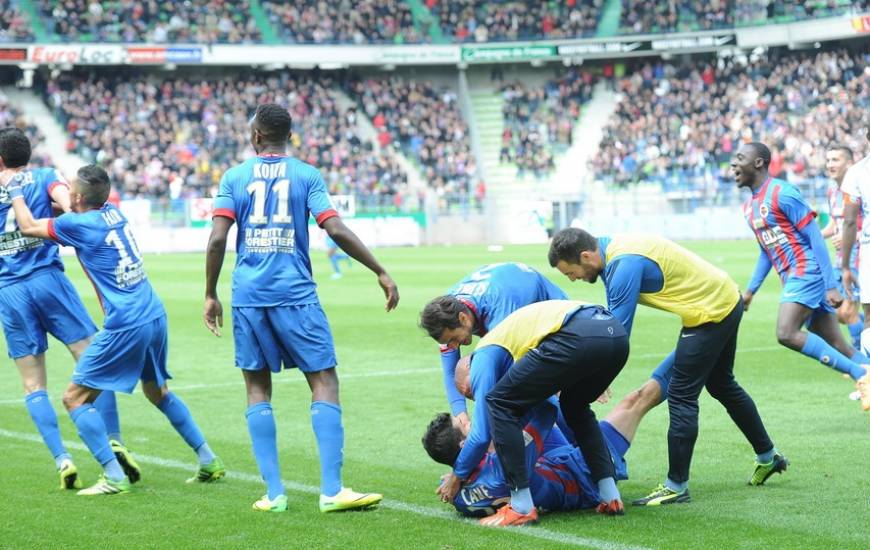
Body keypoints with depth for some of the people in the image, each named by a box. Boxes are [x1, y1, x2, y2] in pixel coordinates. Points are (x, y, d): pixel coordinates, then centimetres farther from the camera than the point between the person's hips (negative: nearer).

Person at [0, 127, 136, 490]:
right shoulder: (44, 177, 7)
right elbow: (69, 204, -12)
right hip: (47, 280, -1)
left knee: (33, 385, 5)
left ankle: (62, 460, -7)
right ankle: (114, 443, -9)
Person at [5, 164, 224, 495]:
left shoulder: (79, 224, -11)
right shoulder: (113, 213, 9)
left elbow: (28, 227, 4)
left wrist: (15, 192, 18)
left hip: (126, 326, -8)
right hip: (155, 316, 8)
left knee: (75, 398, 0)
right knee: (158, 392, 27)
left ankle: (114, 477, -6)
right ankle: (209, 461, 29)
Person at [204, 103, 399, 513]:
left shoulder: (234, 177, 7)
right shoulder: (306, 175, 3)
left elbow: (217, 239, -1)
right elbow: (336, 230, -7)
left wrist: (210, 295, 8)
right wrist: (381, 273, 0)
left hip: (248, 295, 2)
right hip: (295, 294, -2)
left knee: (258, 388, 8)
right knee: (324, 382, 1)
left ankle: (273, 493, 3)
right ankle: (331, 491, -9)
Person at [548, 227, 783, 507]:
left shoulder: (625, 266, -28)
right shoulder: (611, 249, 3)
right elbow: (613, 320, 11)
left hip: (711, 312, -10)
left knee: (681, 396, -5)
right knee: (721, 385, 25)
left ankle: (676, 486, 2)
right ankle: (768, 457, 40)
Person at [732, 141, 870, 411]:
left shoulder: (782, 193, -11)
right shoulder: (749, 206, 16)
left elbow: (815, 238, -14)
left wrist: (831, 286, -18)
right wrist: (751, 290, 19)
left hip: (808, 272, -9)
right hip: (792, 278, 9)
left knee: (786, 333, -23)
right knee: (838, 347, 3)